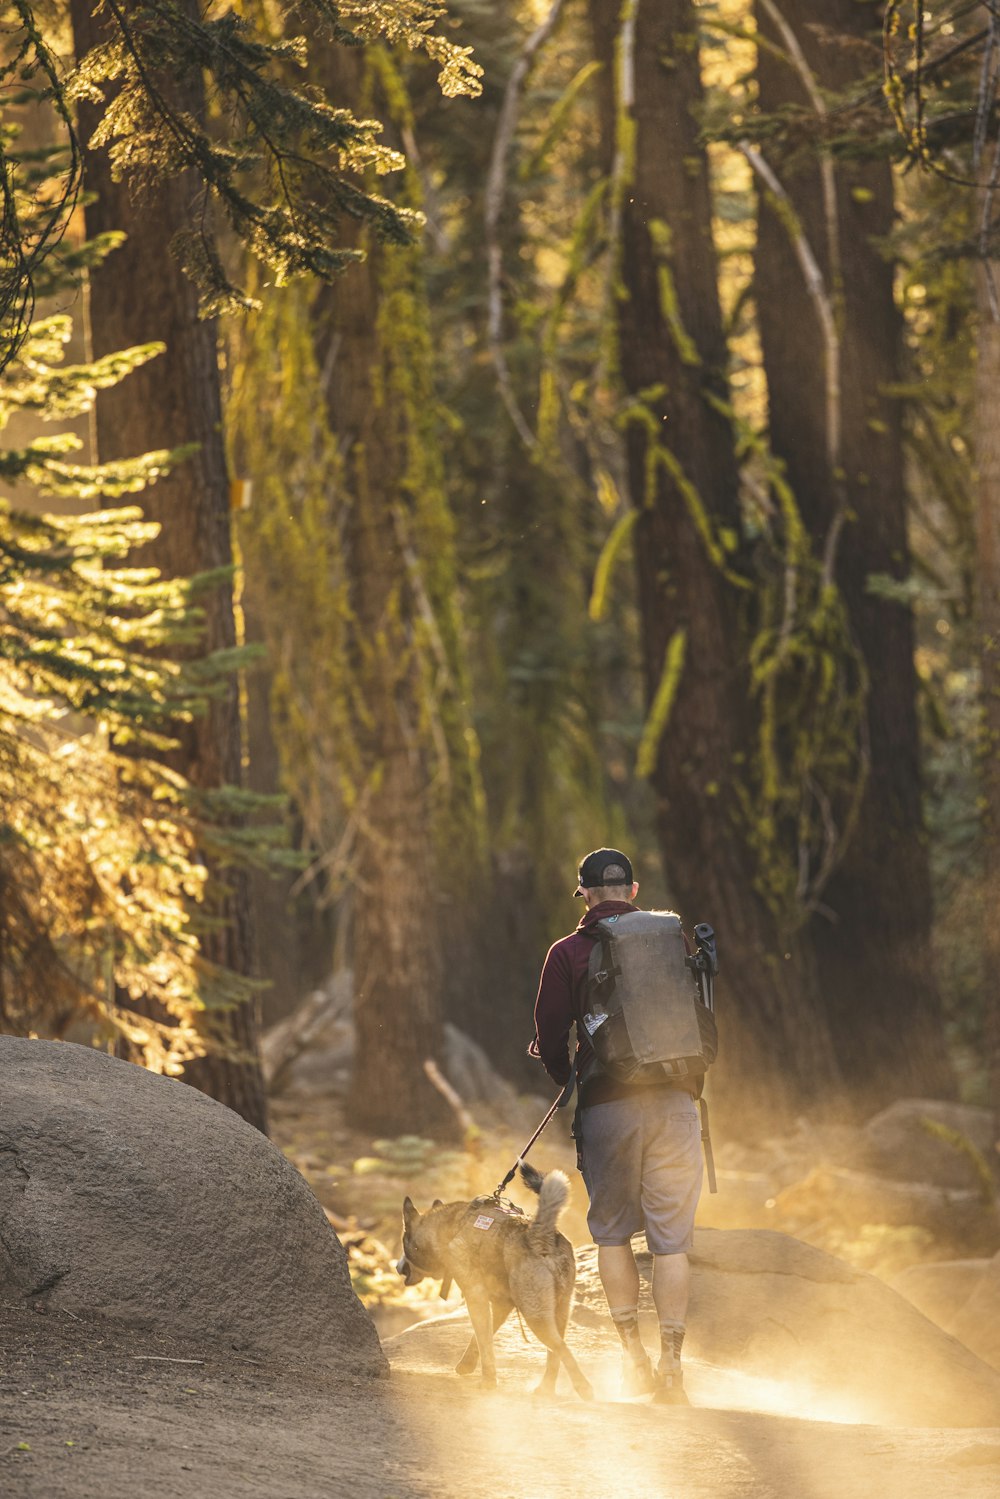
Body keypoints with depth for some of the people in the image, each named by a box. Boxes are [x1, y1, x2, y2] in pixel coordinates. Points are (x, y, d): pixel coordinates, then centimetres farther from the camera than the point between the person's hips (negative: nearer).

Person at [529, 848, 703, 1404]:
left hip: (609, 1103, -1)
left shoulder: (568, 954, 1)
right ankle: (672, 1363, -4)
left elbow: (551, 1036, 2)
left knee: (612, 1231, 13)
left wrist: (567, 1077, 21)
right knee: (671, 1235, 2)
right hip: (675, 1102, 2)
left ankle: (634, 1353, 7)